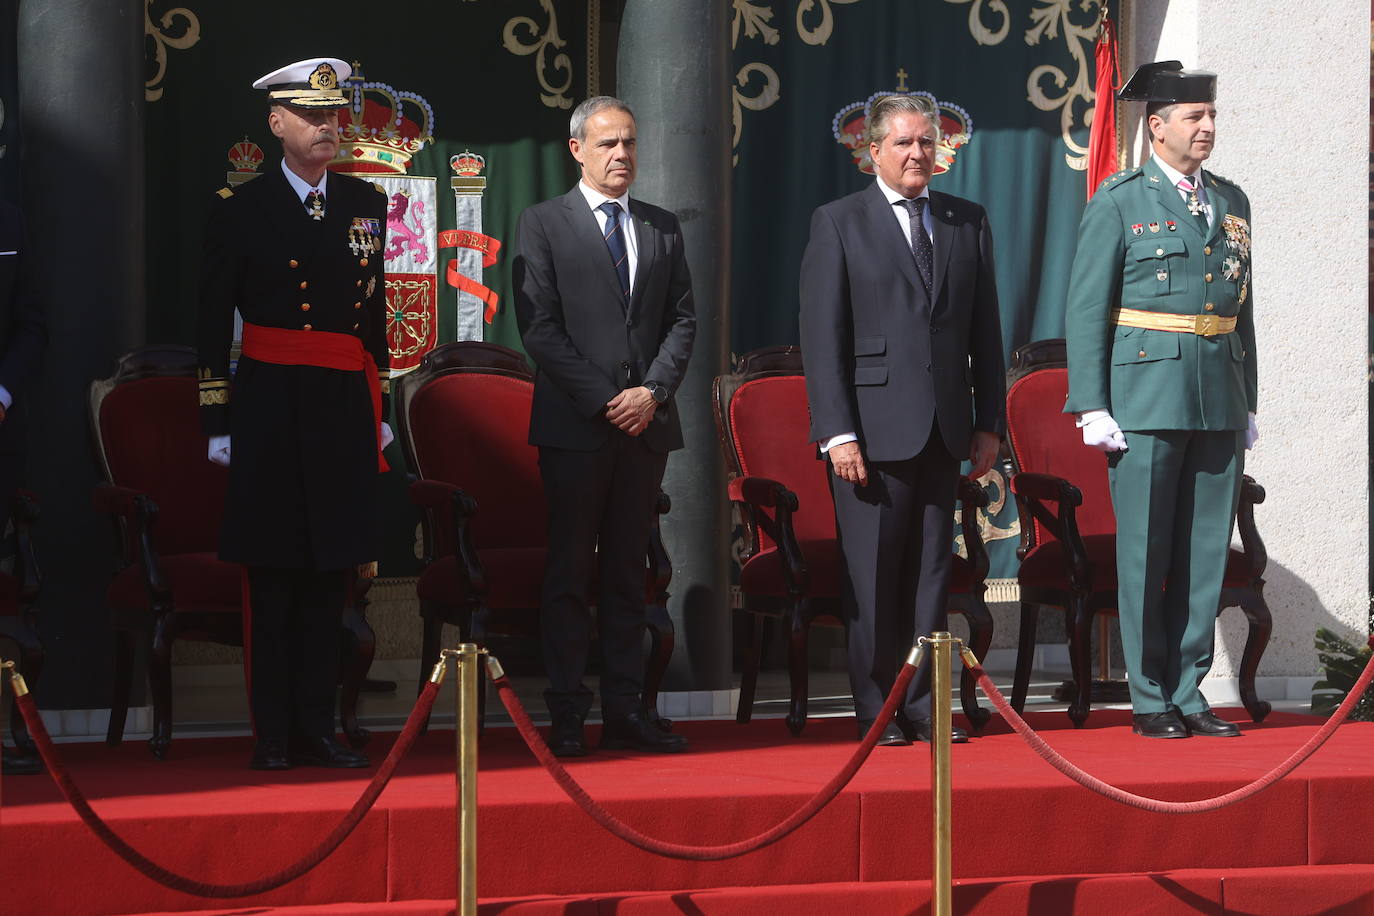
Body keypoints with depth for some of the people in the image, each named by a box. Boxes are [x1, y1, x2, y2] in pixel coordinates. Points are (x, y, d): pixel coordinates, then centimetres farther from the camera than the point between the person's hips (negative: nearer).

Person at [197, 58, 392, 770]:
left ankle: (317, 729, 11)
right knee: (272, 575, -1)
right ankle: (273, 734, 4)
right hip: (270, 410, -4)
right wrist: (218, 421, -4)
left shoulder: (365, 204, 12)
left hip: (345, 410, 4)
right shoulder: (239, 209, 0)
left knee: (329, 576, 5)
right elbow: (214, 323, 0)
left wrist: (378, 410, 15)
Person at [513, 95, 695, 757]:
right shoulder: (543, 225, 1)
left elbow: (683, 319, 11)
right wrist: (604, 399, -13)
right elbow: (540, 329, -7)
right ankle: (566, 715, 1)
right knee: (570, 572, -1)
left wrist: (653, 391, -6)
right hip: (575, 426, -4)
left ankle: (625, 709, 9)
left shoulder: (662, 228, 15)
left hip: (647, 422, 4)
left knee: (627, 571, 7)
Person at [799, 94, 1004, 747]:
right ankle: (876, 710, 7)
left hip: (943, 427, 4)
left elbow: (984, 330, 14)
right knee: (872, 576, -2)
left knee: (932, 572, 6)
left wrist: (988, 423, 8)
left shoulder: (968, 223, 13)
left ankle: (922, 705, 12)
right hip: (873, 427, -4)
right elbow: (821, 336, -4)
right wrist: (837, 432, -11)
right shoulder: (838, 224, 1)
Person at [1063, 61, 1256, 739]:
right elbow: (1086, 309, -4)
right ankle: (1150, 701, 4)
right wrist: (1091, 406, -10)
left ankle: (1188, 694, 12)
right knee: (1145, 552, -2)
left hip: (1219, 403, 5)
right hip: (1146, 397, -5)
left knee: (1206, 553, 5)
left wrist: (1248, 404, 15)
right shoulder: (1119, 202, -1)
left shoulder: (1230, 203, 15)